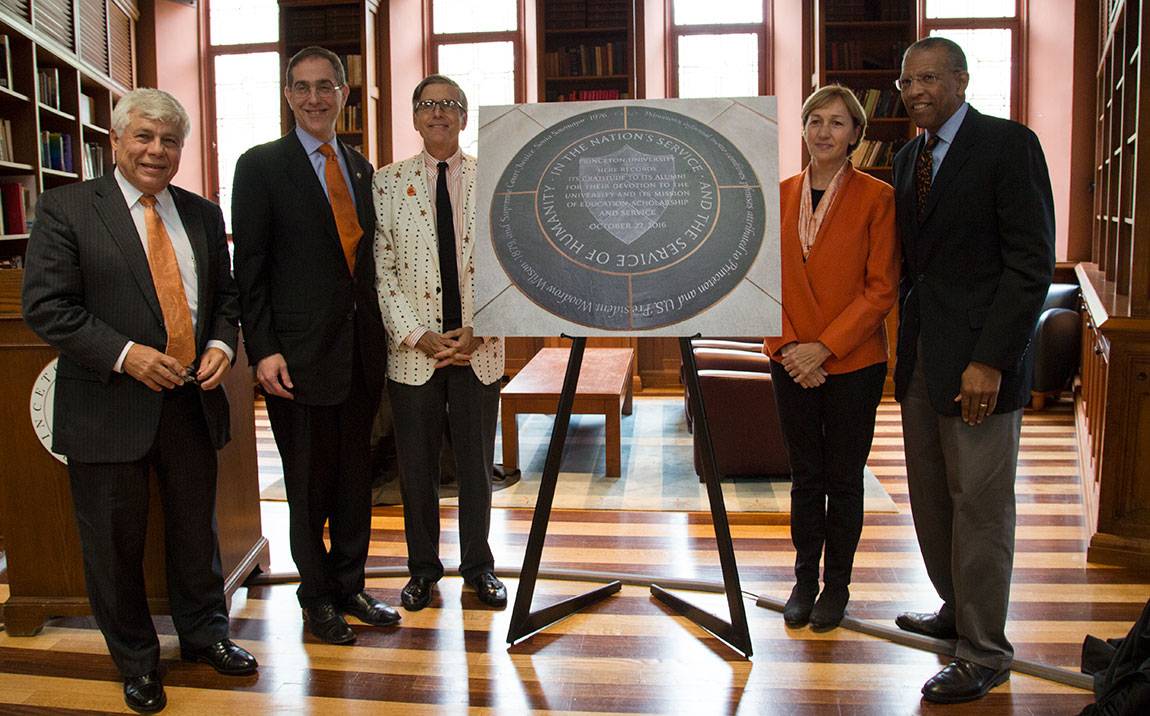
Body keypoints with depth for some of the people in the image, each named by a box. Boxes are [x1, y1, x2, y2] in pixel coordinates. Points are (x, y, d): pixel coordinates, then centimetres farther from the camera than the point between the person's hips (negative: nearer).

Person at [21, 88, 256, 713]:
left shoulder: (202, 214, 9)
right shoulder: (67, 208, -5)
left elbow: (225, 293, 16)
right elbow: (45, 306, -11)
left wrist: (221, 342, -4)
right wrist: (125, 355, -19)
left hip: (192, 400, 4)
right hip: (110, 404, -4)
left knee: (197, 530, 17)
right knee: (115, 542, 9)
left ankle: (205, 634, 38)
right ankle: (136, 661, 29)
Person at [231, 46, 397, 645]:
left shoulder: (360, 167, 13)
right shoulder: (261, 165, -3)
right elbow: (250, 269, -6)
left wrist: (379, 332, 7)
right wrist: (263, 350, -13)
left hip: (361, 350, 5)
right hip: (300, 354, -5)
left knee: (355, 477, 14)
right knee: (308, 485, 7)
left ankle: (350, 586, 29)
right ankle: (316, 596, 24)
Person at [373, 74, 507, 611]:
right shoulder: (388, 182, 2)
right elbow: (382, 270, -2)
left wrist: (478, 332, -10)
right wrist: (418, 335, -11)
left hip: (479, 349, 0)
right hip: (412, 351, 0)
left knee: (476, 462, 11)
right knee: (416, 465, 9)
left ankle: (479, 565, 27)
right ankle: (423, 567, 27)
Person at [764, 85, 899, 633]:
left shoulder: (876, 198, -6)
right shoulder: (780, 196, 6)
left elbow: (881, 289, -9)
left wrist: (824, 348, -15)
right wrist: (787, 348, -7)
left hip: (853, 363, -3)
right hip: (791, 364, 3)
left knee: (844, 479, 8)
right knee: (805, 476, 13)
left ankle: (836, 585, 23)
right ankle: (804, 579, 26)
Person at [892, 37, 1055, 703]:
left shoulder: (1009, 144, -9)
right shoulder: (909, 157, 15)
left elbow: (1032, 263, -14)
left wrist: (989, 361, -20)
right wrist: (906, 341, 10)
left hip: (979, 357, -7)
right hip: (921, 357, 7)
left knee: (980, 505, 0)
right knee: (931, 498, 14)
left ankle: (984, 653, 12)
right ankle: (957, 611, 33)